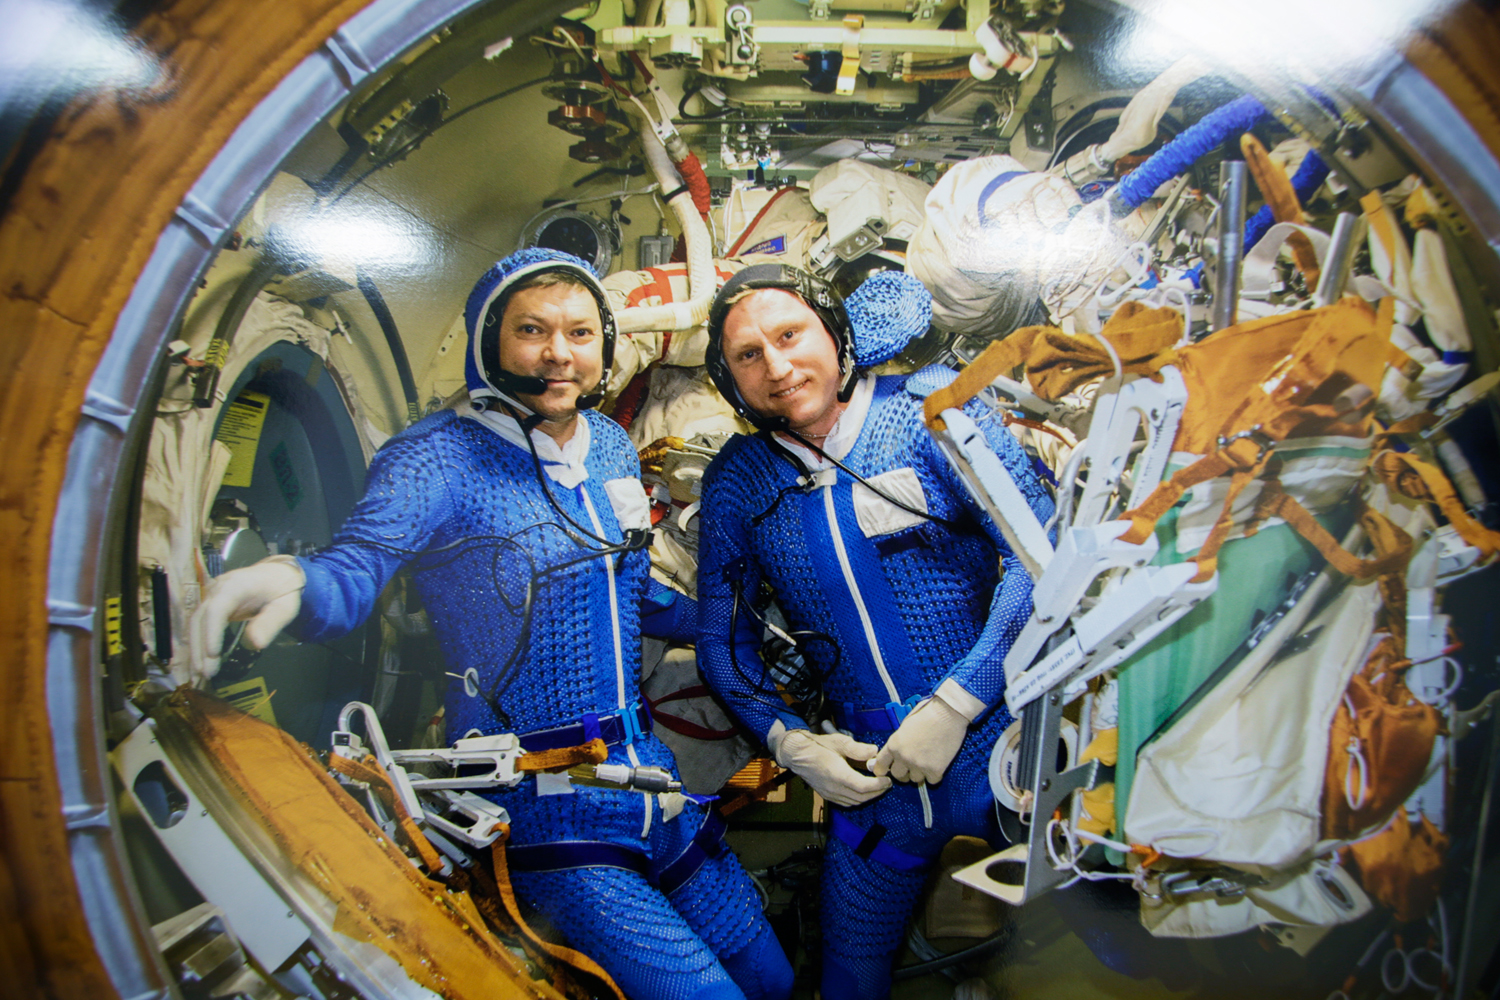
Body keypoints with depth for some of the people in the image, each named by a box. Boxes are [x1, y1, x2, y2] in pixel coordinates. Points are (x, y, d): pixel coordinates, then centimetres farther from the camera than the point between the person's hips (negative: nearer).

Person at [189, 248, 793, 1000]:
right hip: (543, 808, -6)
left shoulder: (612, 447, 7)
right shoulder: (438, 457, -13)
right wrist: (296, 580, -52)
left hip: (648, 773, 7)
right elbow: (361, 560, -30)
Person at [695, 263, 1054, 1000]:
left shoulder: (928, 407, -8)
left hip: (997, 742, -3)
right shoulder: (735, 480, 2)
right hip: (869, 774, 3)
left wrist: (953, 704, -18)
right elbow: (721, 635, 9)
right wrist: (788, 739, -5)